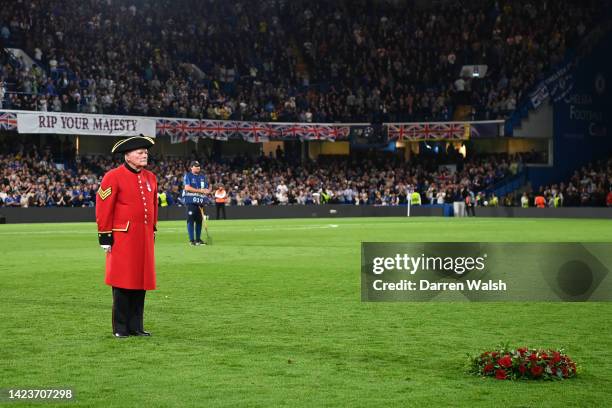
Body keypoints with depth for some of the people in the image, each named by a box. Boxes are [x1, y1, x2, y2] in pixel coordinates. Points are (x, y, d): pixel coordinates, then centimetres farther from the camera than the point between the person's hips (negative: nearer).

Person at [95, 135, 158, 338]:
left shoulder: (150, 178, 12)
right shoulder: (114, 177, -7)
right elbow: (103, 208, -8)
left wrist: (153, 231, 20)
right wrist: (105, 236, -10)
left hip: (144, 238, 6)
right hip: (123, 238, -6)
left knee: (141, 282, 8)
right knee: (122, 283, -1)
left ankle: (136, 326, 16)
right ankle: (120, 328, 8)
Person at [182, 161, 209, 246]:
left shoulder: (202, 177, 18)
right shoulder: (187, 176, 1)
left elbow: (206, 189, 17)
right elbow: (187, 188, -12)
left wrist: (207, 191, -8)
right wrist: (199, 190, -13)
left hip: (200, 202, 5)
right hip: (191, 201, -5)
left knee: (199, 220, 7)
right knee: (191, 220, -8)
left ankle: (198, 239, 15)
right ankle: (192, 240, -8)